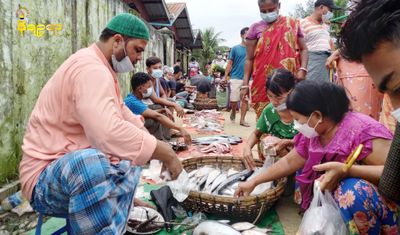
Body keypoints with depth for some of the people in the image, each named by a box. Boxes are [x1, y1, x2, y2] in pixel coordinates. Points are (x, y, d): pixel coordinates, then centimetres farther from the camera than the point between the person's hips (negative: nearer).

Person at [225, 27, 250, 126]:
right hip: (235, 78, -2)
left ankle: (242, 120, 10)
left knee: (245, 100, 2)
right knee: (233, 100, -2)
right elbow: (230, 63, 1)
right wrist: (225, 76, -6)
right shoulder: (235, 48, 2)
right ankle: (233, 112, 29)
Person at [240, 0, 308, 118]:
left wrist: (302, 69, -6)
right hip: (263, 82, 0)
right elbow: (249, 58, 6)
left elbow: (303, 49, 12)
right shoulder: (255, 28, 7)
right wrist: (245, 84, 0)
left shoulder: (292, 25, 8)